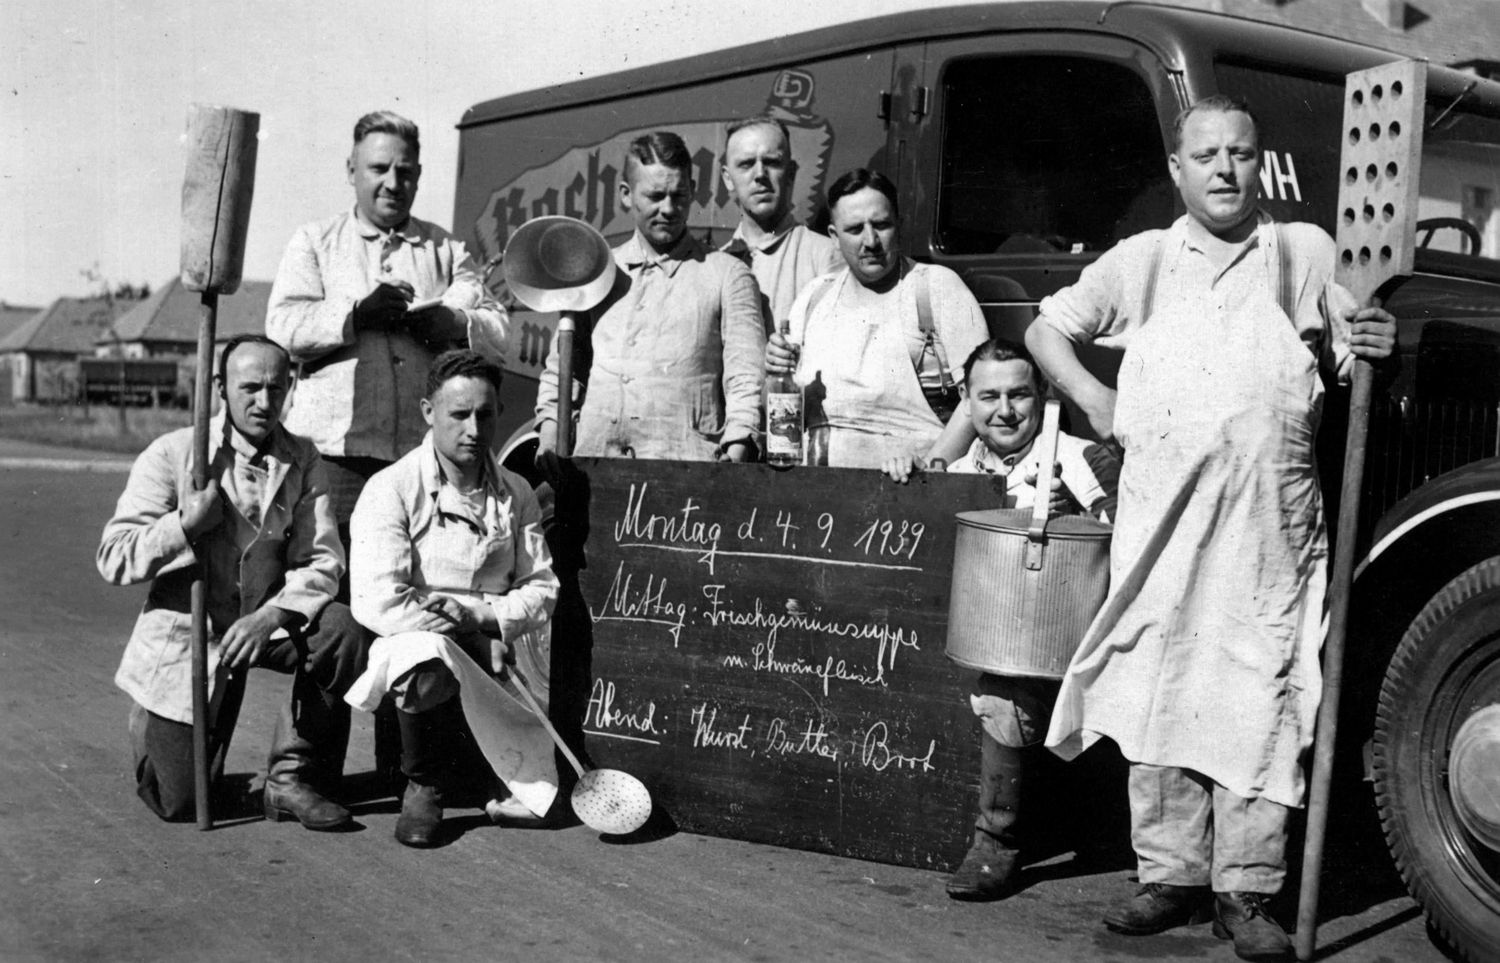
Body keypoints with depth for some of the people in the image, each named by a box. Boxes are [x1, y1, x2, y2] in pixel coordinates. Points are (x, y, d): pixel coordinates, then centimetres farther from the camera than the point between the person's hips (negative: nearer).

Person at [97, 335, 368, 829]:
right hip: (185, 634, -2)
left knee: (343, 633, -30)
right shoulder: (171, 454, -8)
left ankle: (292, 775, -11)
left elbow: (324, 560, -10)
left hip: (266, 623, 2)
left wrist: (272, 615, -28)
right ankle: (154, 729, 34)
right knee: (178, 802, -4)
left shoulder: (303, 460, -2)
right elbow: (112, 560, -11)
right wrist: (188, 524, -25)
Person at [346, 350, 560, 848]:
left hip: (500, 653, 4)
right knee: (428, 662, -39)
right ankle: (424, 785, -9)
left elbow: (542, 587, 8)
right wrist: (446, 630, -11)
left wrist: (482, 618, -11)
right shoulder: (392, 490, -6)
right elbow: (376, 601, -16)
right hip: (417, 640, -4)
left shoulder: (517, 494, 11)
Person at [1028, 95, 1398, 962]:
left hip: (1271, 520, -1)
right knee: (1158, 689, 2)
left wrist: (1378, 348, -5)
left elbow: (1351, 360, 19)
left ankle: (1247, 891, 3)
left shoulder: (1307, 254, 13)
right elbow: (1047, 329, 22)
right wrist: (1095, 400, 8)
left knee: (1262, 698, -4)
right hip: (1161, 515, 1)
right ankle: (1171, 874, 13)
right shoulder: (1143, 260, 14)